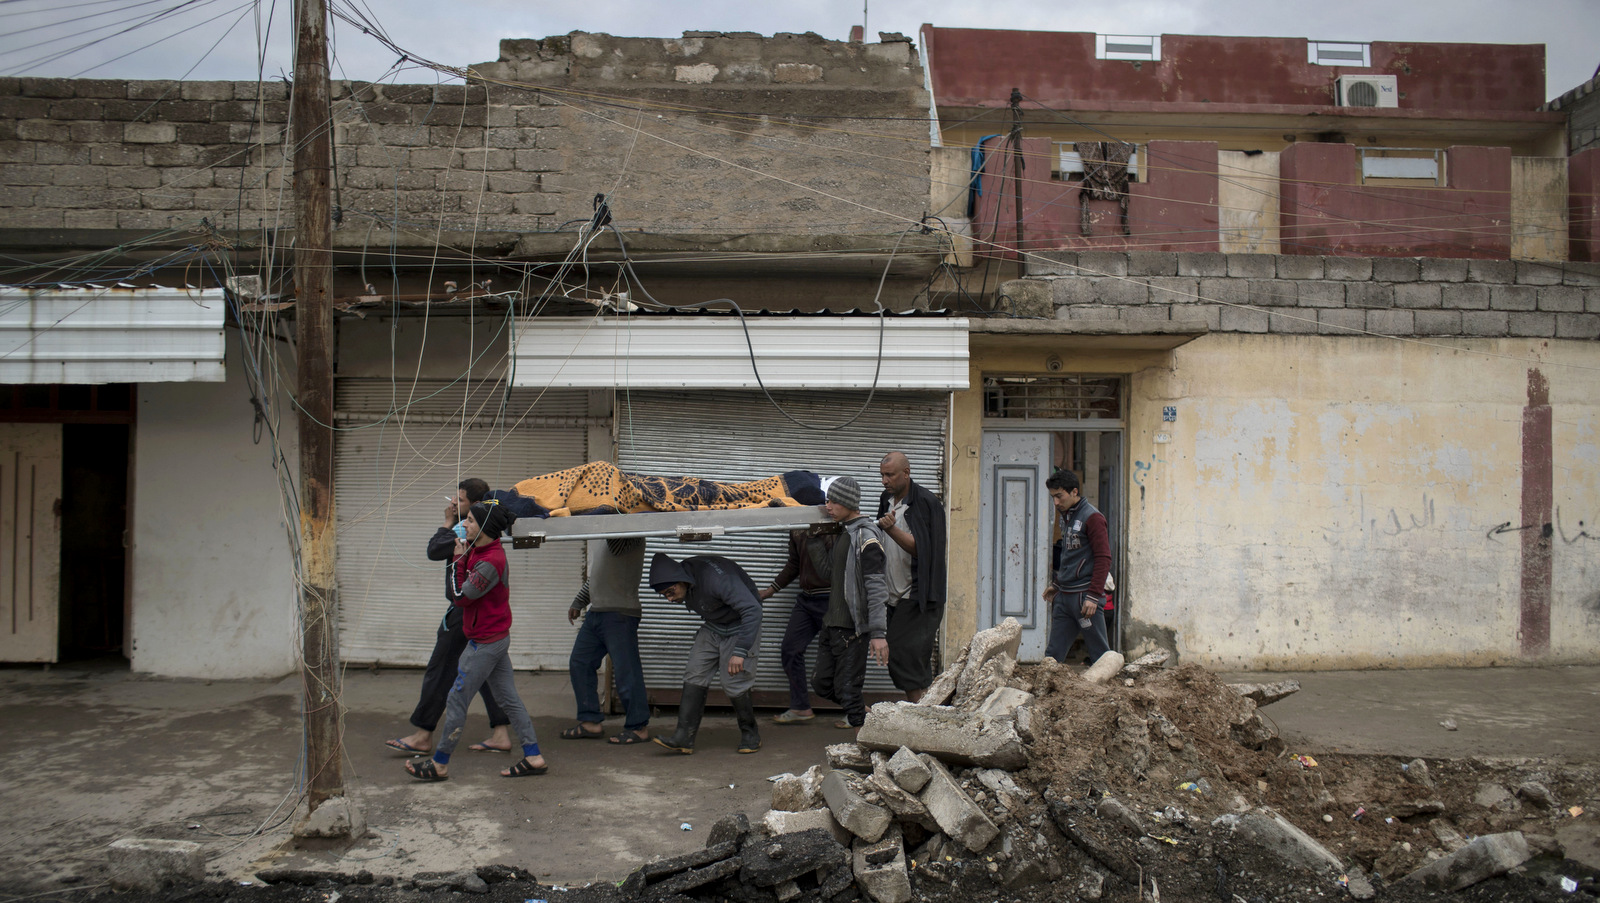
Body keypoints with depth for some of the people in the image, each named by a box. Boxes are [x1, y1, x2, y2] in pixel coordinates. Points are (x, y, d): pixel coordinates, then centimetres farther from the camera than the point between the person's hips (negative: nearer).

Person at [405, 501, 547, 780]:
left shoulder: (490, 561, -24)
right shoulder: (476, 549, 5)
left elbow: (459, 597, -19)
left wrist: (457, 560, -13)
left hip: (484, 642, -10)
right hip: (496, 638, 10)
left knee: (456, 701, 2)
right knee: (509, 698, 11)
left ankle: (439, 764, 14)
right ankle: (533, 757, 14)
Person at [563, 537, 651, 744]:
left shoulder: (631, 534, -9)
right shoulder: (598, 536, 18)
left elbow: (617, 547, -32)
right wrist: (578, 602, 29)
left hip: (620, 613, -9)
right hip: (596, 611, 9)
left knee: (625, 671, -5)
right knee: (579, 665, 10)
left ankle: (639, 727, 7)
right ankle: (591, 722, 19)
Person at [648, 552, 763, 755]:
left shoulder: (716, 578, -36)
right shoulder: (682, 579, -11)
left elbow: (752, 610, -38)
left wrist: (740, 651, -42)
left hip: (739, 628, -7)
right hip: (712, 628, 7)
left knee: (734, 684, -10)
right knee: (694, 675, -6)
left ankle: (750, 734, 12)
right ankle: (683, 738, -7)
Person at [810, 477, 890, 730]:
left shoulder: (865, 536, -15)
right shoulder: (843, 531, 14)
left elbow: (877, 586, -20)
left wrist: (878, 633, -25)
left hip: (853, 628, -9)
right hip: (832, 624, 9)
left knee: (847, 689, -4)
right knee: (824, 685, 15)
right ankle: (865, 715, 34)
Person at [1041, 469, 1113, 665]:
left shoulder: (1092, 517, -10)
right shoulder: (1066, 516, 15)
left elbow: (1103, 559, -15)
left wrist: (1093, 596, -19)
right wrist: (1056, 584, 22)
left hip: (1084, 596, -8)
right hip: (1064, 597, 8)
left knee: (1100, 654, -1)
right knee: (1053, 653, 6)